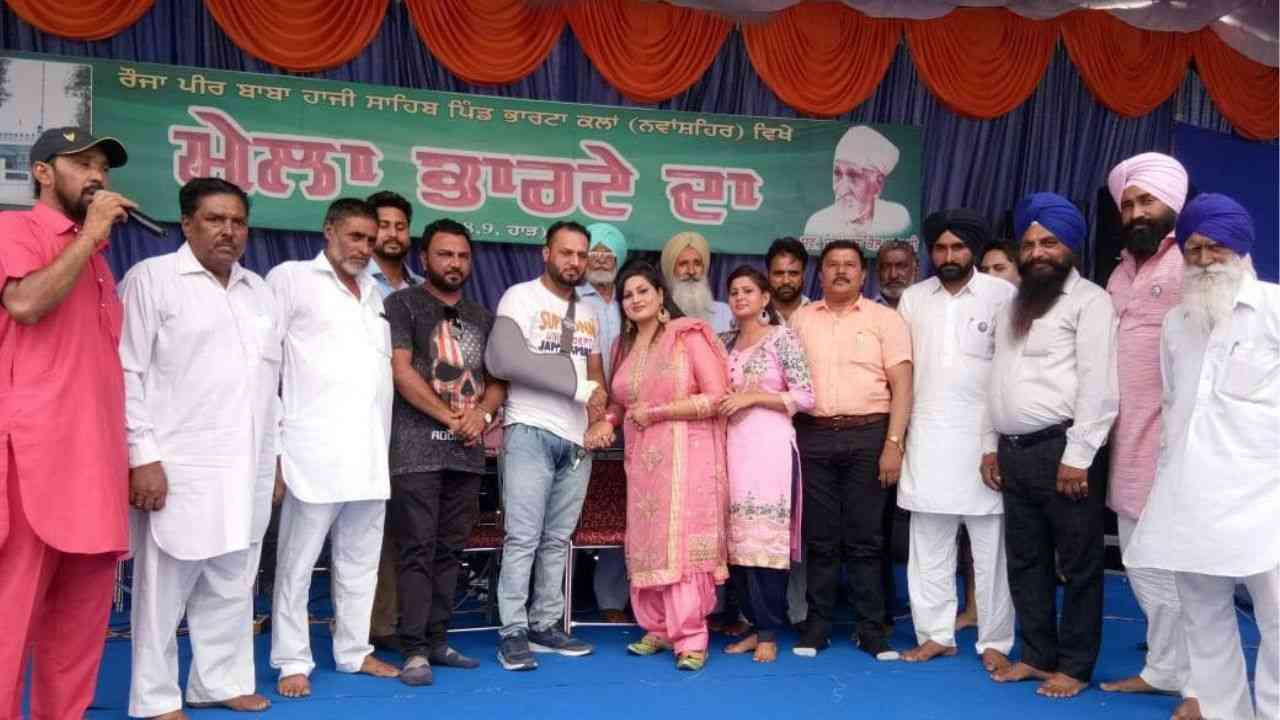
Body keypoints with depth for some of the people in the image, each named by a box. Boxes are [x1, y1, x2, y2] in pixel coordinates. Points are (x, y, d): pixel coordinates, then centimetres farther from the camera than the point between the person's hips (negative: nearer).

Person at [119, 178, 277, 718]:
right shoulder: (152, 278, -2)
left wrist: (275, 453, 14)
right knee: (165, 585, 1)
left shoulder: (258, 289, 16)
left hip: (248, 465, 6)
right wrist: (143, 456, -13)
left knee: (232, 583, 11)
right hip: (179, 465, -5)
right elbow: (128, 373, -7)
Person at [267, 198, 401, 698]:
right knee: (298, 561, 2)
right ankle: (292, 661, 11)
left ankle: (354, 651, 22)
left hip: (372, 451, 6)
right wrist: (272, 434, -9)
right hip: (316, 449, -6)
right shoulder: (291, 278, 1)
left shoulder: (375, 293, 18)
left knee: (361, 560, 12)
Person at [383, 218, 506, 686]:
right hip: (417, 450, -5)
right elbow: (400, 371, -10)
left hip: (468, 453, 6)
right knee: (417, 552, -5)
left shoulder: (482, 318, 17)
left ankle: (437, 641, 17)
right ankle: (415, 650, -1)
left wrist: (481, 414, -6)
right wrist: (451, 418, -10)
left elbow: (497, 380, 16)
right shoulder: (403, 304, 0)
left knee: (449, 551, 9)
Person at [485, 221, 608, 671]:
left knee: (557, 540, 9)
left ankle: (546, 625, 16)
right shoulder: (520, 298, -3)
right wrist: (579, 388, -14)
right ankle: (513, 632, -1)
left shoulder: (588, 314, 19)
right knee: (523, 538, -6)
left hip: (578, 439, 6)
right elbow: (504, 360, -16)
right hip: (530, 432, -6)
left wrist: (601, 415, -2)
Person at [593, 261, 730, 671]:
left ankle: (691, 638, -4)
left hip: (685, 454, -6)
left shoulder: (689, 336, -4)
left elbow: (716, 398, -10)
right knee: (646, 544, 4)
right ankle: (658, 629, 13)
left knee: (683, 542, -9)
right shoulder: (625, 345, 16)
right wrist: (608, 422, 4)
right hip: (641, 458, 6)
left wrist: (655, 412, -10)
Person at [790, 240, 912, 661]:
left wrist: (893, 444, -10)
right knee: (820, 537, 6)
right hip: (814, 437, 2)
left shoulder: (884, 319, 4)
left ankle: (872, 630, 12)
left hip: (868, 436, -2)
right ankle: (817, 626, 15)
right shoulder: (801, 318, 12)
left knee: (865, 539, 2)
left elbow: (902, 386, -1)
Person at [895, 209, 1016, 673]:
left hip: (984, 435, -3)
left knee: (990, 546, 2)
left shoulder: (1002, 295, -1)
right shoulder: (913, 299, 10)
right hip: (927, 437, 3)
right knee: (928, 544, 8)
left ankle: (995, 642, 12)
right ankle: (936, 634, 18)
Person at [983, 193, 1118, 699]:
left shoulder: (1089, 300, -4)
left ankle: (1074, 666, 14)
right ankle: (1037, 655, 25)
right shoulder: (1015, 304, 18)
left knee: (1078, 564, 3)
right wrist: (990, 444, 14)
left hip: (1060, 449, -7)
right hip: (1014, 451, 7)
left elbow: (1097, 385, -13)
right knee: (1025, 561, 13)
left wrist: (1078, 456, -18)